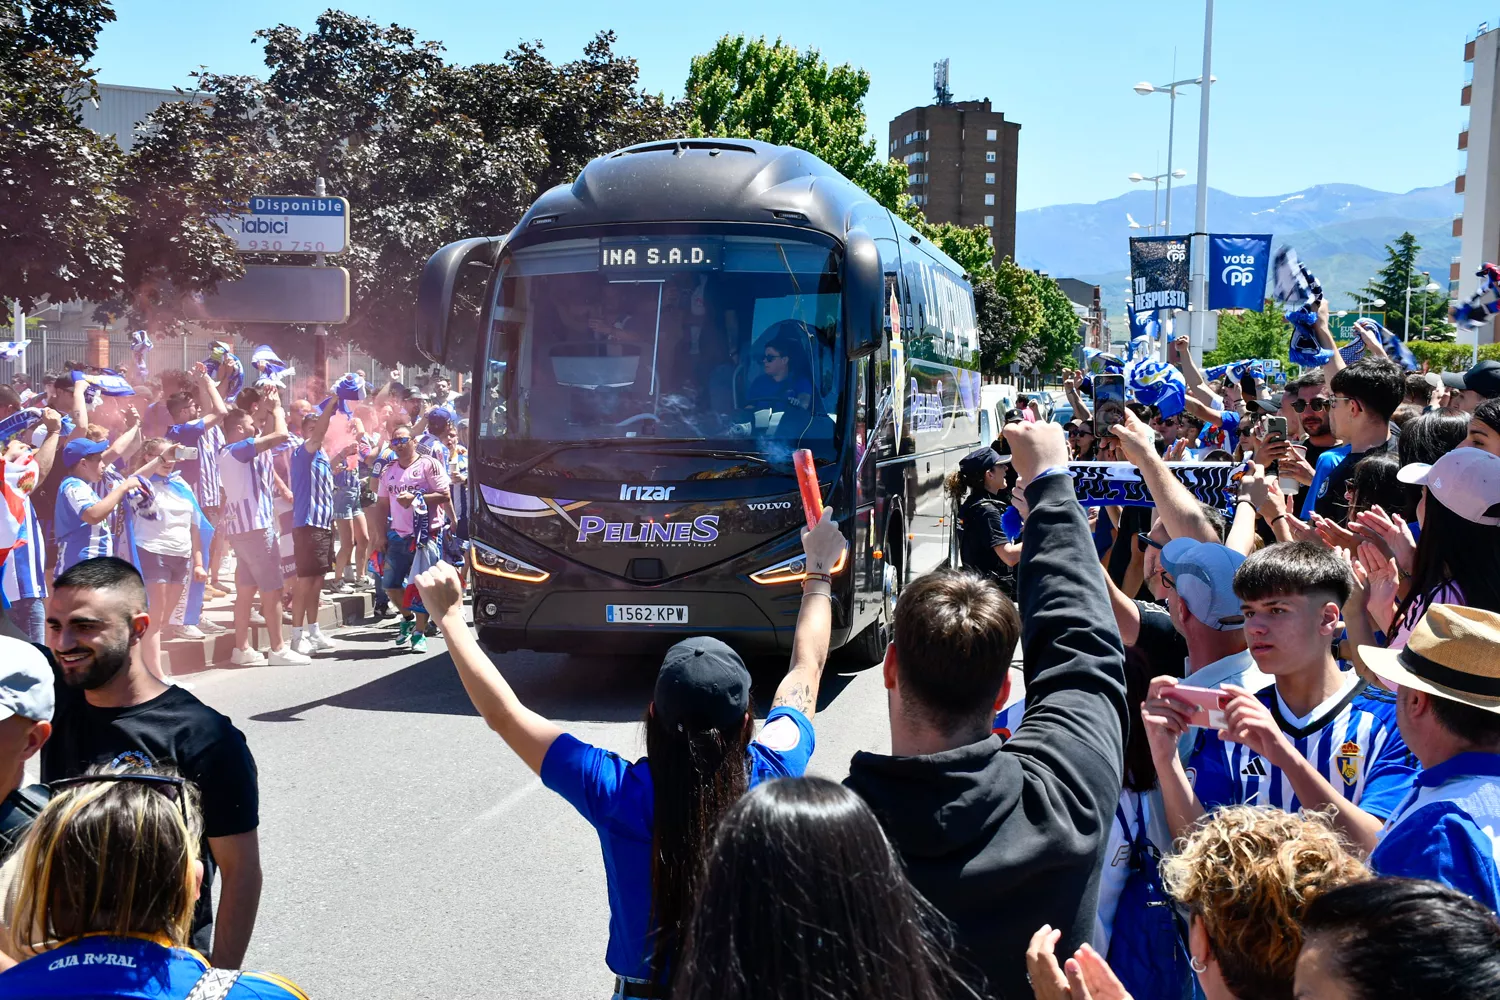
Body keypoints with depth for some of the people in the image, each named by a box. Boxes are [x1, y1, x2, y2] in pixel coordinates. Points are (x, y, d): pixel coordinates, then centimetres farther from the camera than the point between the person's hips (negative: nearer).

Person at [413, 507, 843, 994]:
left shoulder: (618, 794, -27)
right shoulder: (767, 780, -22)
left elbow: (503, 713, -17)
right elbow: (807, 670, -5)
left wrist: (450, 615, -7)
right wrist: (819, 573, 10)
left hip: (645, 985, -1)